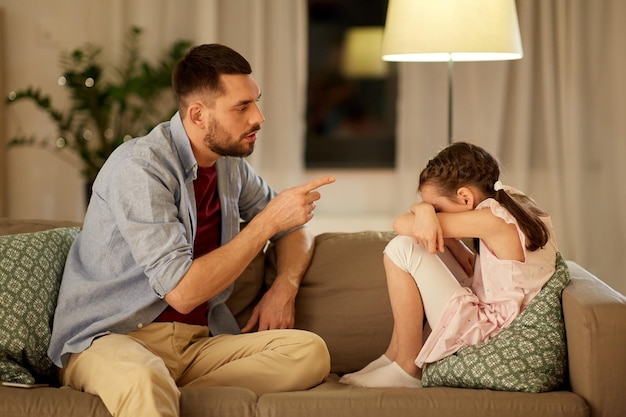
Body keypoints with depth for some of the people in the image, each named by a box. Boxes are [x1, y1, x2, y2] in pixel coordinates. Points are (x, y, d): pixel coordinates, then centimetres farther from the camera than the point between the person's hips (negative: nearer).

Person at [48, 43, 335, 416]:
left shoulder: (230, 163, 10)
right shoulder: (140, 167, -14)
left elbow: (294, 229, 26)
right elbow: (182, 292, -21)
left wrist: (284, 286, 4)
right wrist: (268, 221, -17)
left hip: (197, 342, 9)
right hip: (108, 339, -9)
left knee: (310, 351, -22)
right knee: (144, 382, -45)